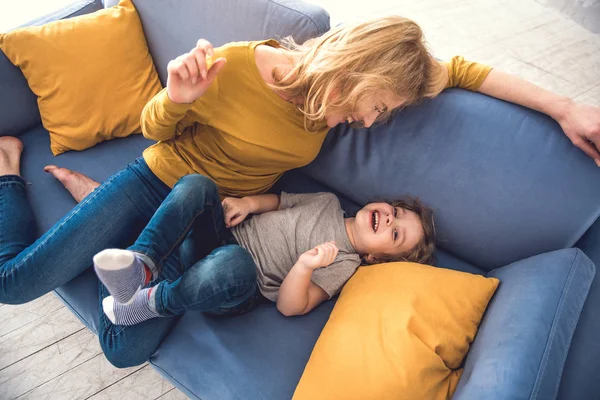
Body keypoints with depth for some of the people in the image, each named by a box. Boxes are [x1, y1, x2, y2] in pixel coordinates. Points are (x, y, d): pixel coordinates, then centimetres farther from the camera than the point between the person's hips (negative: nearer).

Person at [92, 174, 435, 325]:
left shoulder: (344, 265, -7)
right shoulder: (328, 202, 9)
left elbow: (290, 306, -13)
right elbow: (279, 201, 19)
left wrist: (304, 266, -33)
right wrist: (250, 203, -4)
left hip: (233, 292, -6)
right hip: (224, 234, 6)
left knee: (233, 263, -44)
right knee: (197, 185, -21)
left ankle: (155, 302, -21)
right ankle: (144, 264, -30)